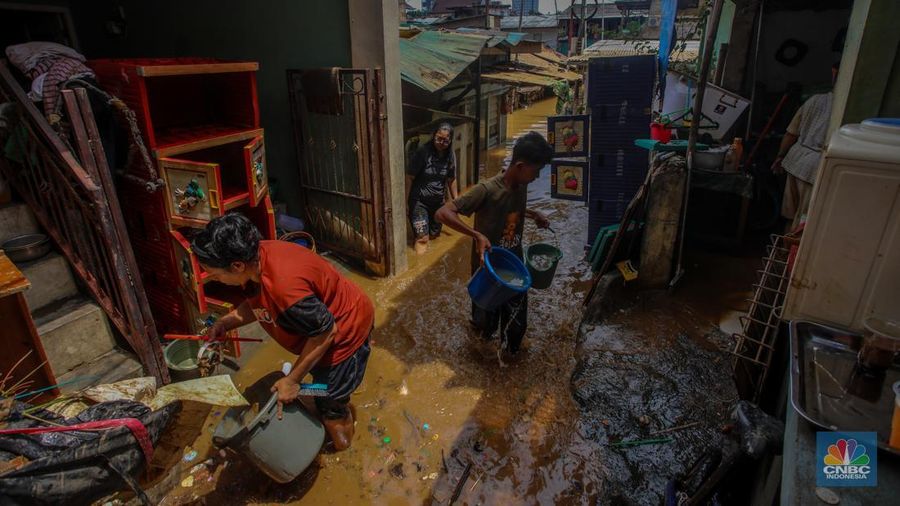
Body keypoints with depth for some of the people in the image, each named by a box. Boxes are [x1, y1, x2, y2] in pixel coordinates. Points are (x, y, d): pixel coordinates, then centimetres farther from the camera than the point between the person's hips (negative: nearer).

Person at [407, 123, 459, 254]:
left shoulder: (450, 155, -3)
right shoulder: (423, 151, -18)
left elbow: (451, 179, 10)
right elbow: (409, 177, -14)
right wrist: (408, 200, -16)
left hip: (438, 201, 5)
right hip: (419, 201, -5)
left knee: (434, 235, 17)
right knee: (423, 238, -14)